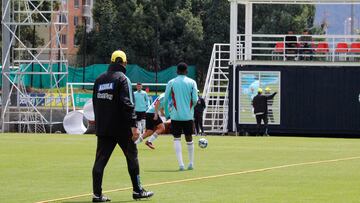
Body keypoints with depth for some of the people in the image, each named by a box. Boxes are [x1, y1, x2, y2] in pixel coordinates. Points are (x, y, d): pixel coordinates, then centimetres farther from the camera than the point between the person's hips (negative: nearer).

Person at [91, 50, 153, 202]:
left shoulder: (99, 80, 12)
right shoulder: (122, 79, -9)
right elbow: (128, 104, -16)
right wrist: (133, 126, -18)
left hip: (102, 128, 5)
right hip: (121, 128, -5)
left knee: (100, 159, 2)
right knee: (132, 157, 8)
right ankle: (137, 191, 13)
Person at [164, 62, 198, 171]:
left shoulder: (171, 83, 0)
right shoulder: (192, 82, 0)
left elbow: (165, 100, -1)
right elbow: (195, 100, -4)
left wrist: (167, 113, 10)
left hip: (175, 115, -1)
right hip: (188, 115, 1)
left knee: (177, 138, 1)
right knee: (189, 138, 14)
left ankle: (180, 163, -13)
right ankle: (191, 163, 20)